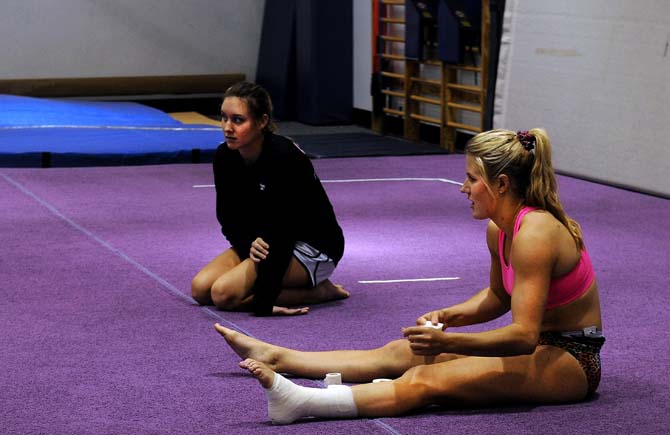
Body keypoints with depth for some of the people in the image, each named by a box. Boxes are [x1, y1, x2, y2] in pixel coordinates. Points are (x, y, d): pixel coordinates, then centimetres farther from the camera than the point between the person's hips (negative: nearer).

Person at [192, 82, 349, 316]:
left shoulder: (284, 158, -28)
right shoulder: (224, 156, -8)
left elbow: (282, 232, -30)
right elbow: (228, 217, 2)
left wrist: (263, 303, -32)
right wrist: (249, 244, -21)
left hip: (312, 247, -8)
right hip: (262, 240, 8)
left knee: (224, 293, -24)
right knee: (200, 288, -10)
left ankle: (316, 291, -6)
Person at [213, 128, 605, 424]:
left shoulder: (533, 235, -24)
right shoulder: (499, 229, 5)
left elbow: (524, 335, -29)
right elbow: (498, 297, 21)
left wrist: (447, 342, -39)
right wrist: (447, 317, 2)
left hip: (571, 361, -9)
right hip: (539, 347, 9)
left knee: (428, 379, -28)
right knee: (398, 353, 6)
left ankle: (302, 403, -42)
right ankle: (276, 356, 11)